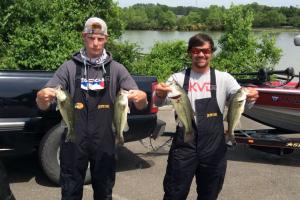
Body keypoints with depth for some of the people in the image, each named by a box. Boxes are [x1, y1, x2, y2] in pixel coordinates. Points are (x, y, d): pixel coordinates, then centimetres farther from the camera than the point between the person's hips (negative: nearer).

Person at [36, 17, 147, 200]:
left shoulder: (116, 69, 1)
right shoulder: (69, 67, -1)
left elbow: (140, 105, -4)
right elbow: (44, 105, -5)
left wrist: (141, 97, -28)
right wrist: (42, 96, -30)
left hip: (105, 142, 1)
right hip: (74, 141, -1)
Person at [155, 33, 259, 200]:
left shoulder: (224, 79, 2)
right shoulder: (178, 78, 1)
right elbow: (160, 102, -12)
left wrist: (250, 98, -28)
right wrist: (160, 94, -36)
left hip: (214, 149, 1)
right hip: (184, 146, -1)